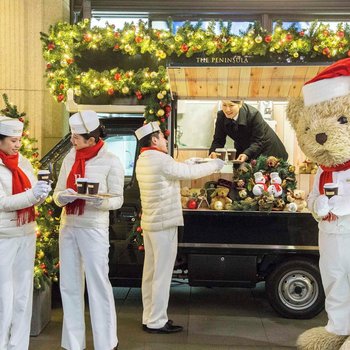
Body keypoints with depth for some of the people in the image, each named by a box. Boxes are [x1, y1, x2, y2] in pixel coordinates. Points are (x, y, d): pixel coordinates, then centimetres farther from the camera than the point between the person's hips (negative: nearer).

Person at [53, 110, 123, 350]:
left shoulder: (111, 162, -8)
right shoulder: (70, 158, 7)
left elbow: (117, 199, -6)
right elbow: (58, 193, 8)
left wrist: (101, 202, -27)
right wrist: (63, 197, -15)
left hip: (94, 229, -5)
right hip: (68, 227, 5)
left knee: (98, 284, 2)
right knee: (69, 285, 11)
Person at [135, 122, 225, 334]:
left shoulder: (142, 161, 12)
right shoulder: (161, 160, -17)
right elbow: (189, 172, -11)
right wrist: (215, 165, 3)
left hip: (149, 223, 10)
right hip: (164, 223, -10)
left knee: (151, 271, 14)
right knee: (162, 273, -3)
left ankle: (149, 317, 23)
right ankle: (156, 322, 4)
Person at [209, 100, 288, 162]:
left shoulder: (253, 114, -31)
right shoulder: (221, 116, -18)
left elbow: (258, 141, -29)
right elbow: (218, 140, -13)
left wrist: (247, 154, -47)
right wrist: (213, 152, -36)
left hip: (265, 148, -3)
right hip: (243, 149, 3)